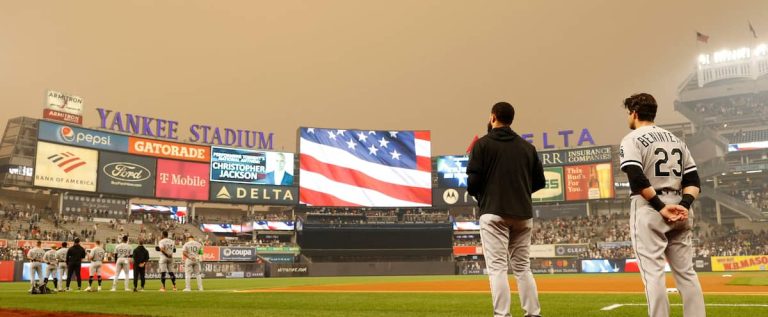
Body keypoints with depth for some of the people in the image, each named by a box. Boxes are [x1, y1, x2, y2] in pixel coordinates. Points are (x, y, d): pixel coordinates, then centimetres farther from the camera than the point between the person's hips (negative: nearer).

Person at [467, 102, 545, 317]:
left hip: (494, 212, -5)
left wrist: (477, 194, 11)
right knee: (523, 267, 13)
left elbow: (473, 180, -9)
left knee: (497, 266, -5)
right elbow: (539, 181, 12)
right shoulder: (527, 147, 13)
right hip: (523, 214, 5)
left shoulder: (483, 144, -1)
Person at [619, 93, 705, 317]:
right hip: (678, 212, 6)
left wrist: (660, 207, -14)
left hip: (648, 211, -6)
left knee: (653, 272, -5)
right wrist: (684, 205, -4)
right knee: (686, 272, 10)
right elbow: (693, 181, 9)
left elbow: (638, 179, -19)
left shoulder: (632, 139, -3)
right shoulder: (676, 139, 18)